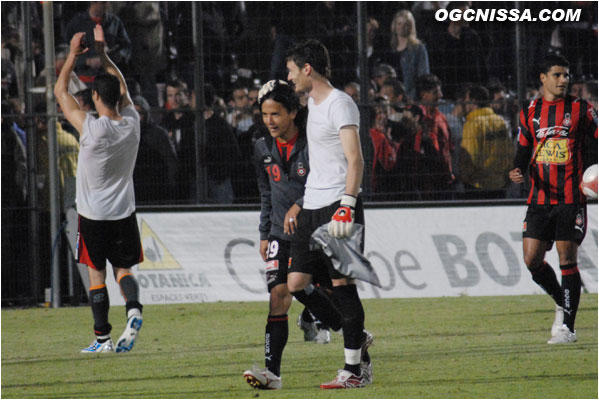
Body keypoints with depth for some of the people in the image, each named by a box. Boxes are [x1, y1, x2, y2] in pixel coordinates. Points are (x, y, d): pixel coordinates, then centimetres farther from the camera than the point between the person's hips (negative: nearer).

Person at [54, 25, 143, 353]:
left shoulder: (91, 128, -20)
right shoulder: (131, 124, -7)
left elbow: (60, 90, -8)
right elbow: (122, 86, 12)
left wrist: (74, 54, 1)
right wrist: (102, 53, 17)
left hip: (93, 215, -3)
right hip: (124, 213, 3)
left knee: (96, 273, 7)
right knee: (123, 268, 12)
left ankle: (102, 338, 8)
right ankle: (134, 308, -17)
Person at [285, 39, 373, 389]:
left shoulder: (340, 104, -10)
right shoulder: (313, 102, 18)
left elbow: (355, 159, -19)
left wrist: (347, 204, -28)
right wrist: (300, 205, 27)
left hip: (339, 205, -9)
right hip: (313, 208, 9)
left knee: (342, 283, -7)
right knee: (297, 282, 3)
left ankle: (356, 370, -1)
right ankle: (356, 339, 16)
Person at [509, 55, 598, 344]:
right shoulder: (530, 112, 10)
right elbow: (524, 150, 15)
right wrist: (519, 171, -6)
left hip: (571, 199, -3)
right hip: (540, 198, 3)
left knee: (567, 260, -7)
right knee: (532, 259, -2)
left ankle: (567, 327, -1)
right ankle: (562, 304, 23)